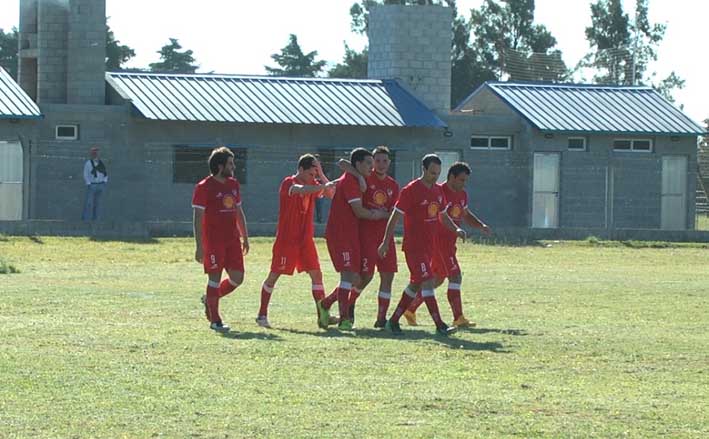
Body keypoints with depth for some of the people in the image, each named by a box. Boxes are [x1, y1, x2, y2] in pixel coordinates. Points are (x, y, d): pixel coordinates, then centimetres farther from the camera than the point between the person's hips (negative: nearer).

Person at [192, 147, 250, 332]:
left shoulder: (233, 184, 13)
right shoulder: (204, 188, -9)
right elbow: (197, 218, -10)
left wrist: (245, 238, 19)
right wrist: (199, 246, -15)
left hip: (232, 239, 7)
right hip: (213, 240, -7)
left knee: (237, 277, 3)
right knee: (215, 277, -4)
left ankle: (210, 299, 27)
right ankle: (215, 320, 4)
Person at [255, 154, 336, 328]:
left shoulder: (313, 184, 8)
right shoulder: (288, 183, -13)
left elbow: (331, 193, -1)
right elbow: (301, 190, -35)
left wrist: (321, 175, -8)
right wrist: (324, 186, -44)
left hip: (306, 239, 6)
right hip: (286, 239, -6)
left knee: (316, 274, 1)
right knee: (274, 275, 0)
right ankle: (262, 314, 9)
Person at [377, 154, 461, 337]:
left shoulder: (438, 191, 10)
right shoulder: (411, 190, -13)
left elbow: (443, 215, 22)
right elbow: (395, 217, -10)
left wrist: (456, 229, 3)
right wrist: (385, 243, -11)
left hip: (429, 246, 8)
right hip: (414, 246, -8)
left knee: (415, 285, 13)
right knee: (427, 282, -14)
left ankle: (393, 321, 23)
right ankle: (440, 325, -17)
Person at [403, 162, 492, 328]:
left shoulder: (462, 194, 13)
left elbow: (466, 215, 26)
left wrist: (481, 226, 10)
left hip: (449, 243, 10)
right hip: (438, 241, -10)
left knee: (437, 279, 17)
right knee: (455, 276, -13)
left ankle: (410, 310, 28)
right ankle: (458, 318, -12)